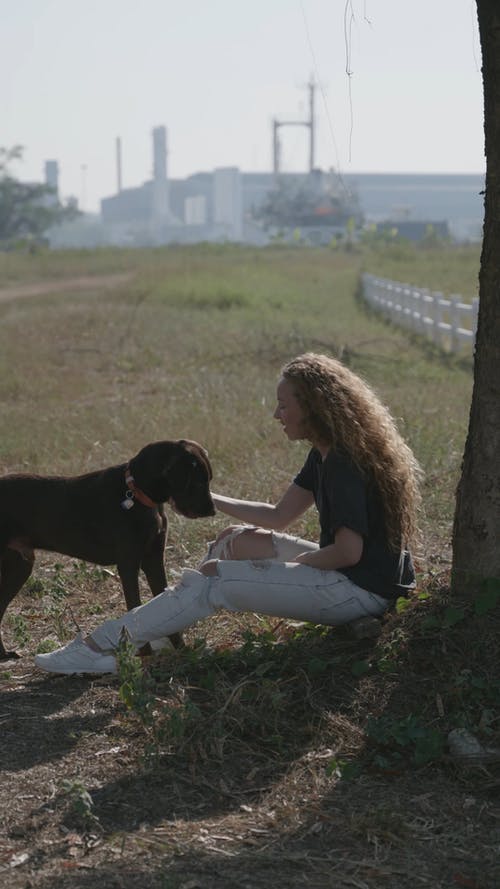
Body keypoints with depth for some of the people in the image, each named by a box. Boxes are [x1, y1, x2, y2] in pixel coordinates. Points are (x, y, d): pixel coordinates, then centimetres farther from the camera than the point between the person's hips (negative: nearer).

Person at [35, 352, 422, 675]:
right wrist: (206, 500, 8)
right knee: (235, 540, 15)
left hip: (363, 589, -10)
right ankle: (158, 631, 11)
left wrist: (293, 562, -11)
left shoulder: (345, 464, -20)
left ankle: (102, 646, -8)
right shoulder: (326, 455, 12)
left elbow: (349, 551, -25)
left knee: (212, 581, -12)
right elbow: (280, 516, 14)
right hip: (349, 575, 10)